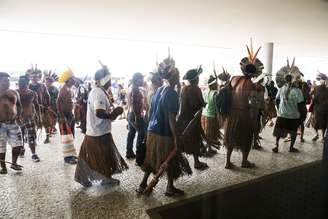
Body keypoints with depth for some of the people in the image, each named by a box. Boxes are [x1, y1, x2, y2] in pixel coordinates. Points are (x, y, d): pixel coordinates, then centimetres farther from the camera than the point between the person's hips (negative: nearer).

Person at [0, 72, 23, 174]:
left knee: (18, 144, 2)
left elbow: (19, 105, 14)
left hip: (12, 123, 3)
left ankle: (14, 163, 22)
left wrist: (17, 115, 2)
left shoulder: (14, 93, 6)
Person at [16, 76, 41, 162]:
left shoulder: (32, 93, -3)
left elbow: (36, 105, 6)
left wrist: (39, 117, 4)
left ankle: (34, 154, 4)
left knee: (32, 136, -3)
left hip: (30, 116, 0)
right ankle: (22, 149, 41)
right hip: (18, 117, 0)